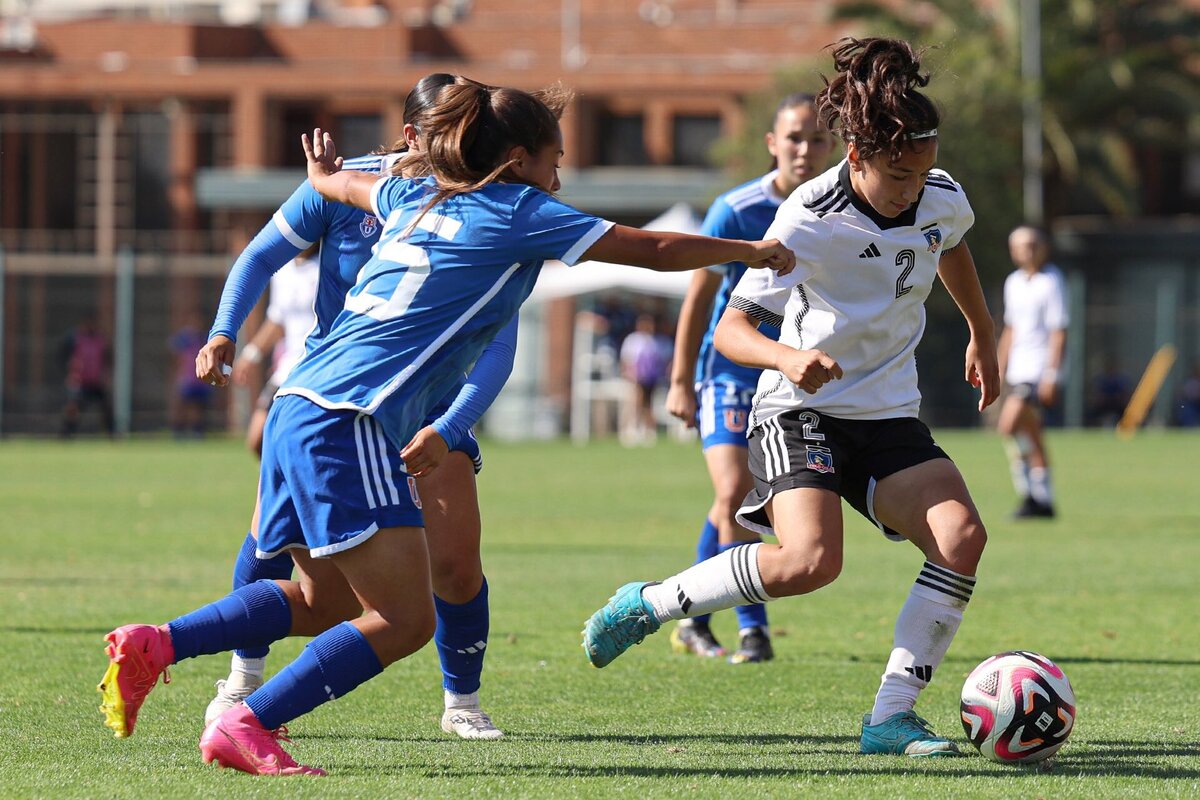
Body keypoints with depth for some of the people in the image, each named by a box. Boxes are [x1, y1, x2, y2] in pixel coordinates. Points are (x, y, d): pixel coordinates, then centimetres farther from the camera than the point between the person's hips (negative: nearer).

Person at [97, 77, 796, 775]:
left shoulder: (417, 196, 21)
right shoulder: (520, 213, 0)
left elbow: (340, 183, 43)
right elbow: (654, 249, 6)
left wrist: (324, 173, 67)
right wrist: (749, 251, 21)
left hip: (300, 407, 9)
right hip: (349, 423, -9)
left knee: (328, 602, 23)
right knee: (403, 620, -10)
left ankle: (154, 645, 16)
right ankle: (243, 728, -12)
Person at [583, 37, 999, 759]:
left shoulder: (941, 198, -3)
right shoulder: (812, 221, -20)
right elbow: (731, 328, -19)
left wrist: (983, 338, 34)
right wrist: (789, 357, -40)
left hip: (890, 416, 6)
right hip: (804, 410, -6)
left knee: (962, 535, -20)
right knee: (811, 561, -29)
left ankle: (892, 715, -12)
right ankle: (646, 605, -7)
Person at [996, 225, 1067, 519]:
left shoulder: (1052, 282, -9)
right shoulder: (1013, 282, 14)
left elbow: (1058, 332, -13)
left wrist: (1051, 376, -19)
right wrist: (998, 371, 20)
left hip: (1041, 369, -8)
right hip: (1018, 370, 8)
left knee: (1009, 424, -19)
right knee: (1032, 437, 8)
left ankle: (1030, 491, -11)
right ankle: (1043, 500, 13)